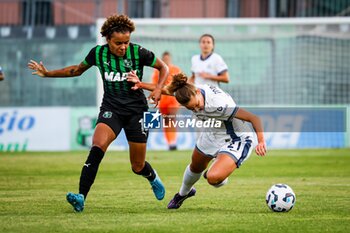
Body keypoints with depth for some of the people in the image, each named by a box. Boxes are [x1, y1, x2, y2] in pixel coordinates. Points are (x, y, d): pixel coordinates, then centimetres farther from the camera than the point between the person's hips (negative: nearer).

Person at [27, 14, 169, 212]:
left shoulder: (138, 52, -12)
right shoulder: (98, 53, -5)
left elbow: (163, 68, 2)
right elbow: (78, 70, 14)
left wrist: (158, 88, -15)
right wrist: (48, 73, 10)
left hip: (136, 111, -1)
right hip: (111, 109, 1)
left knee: (138, 166, 6)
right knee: (97, 148, -28)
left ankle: (153, 177, 45)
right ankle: (81, 197, -33)